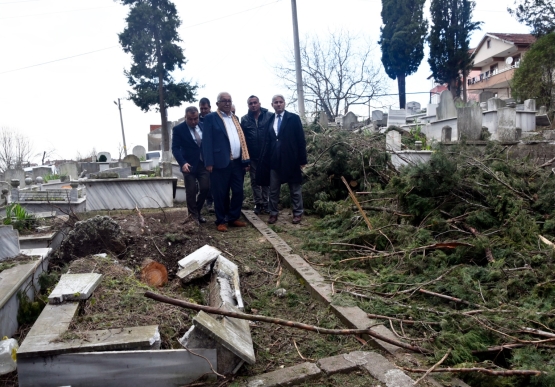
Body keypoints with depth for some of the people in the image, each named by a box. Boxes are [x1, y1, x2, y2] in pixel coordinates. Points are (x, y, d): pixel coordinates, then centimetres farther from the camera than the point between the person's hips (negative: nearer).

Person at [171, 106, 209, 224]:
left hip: (204, 163, 3)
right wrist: (183, 163, -25)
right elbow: (175, 148, -11)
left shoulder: (203, 126, 5)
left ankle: (197, 211, 22)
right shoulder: (178, 129, -6)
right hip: (189, 165, -3)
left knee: (205, 188, 0)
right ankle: (193, 215, 14)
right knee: (191, 192, 0)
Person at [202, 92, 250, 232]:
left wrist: (245, 160, 8)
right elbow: (207, 141, -7)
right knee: (221, 194, 3)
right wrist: (209, 163, -15)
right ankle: (221, 221, 15)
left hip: (237, 162, 6)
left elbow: (241, 139, 15)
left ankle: (233, 218, 23)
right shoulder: (210, 118, 0)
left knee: (238, 192, 9)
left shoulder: (235, 118, 18)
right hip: (221, 162, -6)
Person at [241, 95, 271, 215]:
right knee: (254, 180, 7)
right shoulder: (244, 119, 3)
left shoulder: (269, 116, -3)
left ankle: (265, 203, 18)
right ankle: (258, 203, 16)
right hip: (252, 156, 2)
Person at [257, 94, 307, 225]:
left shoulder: (294, 118, -2)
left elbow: (301, 140, -4)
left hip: (291, 160, -3)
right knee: (273, 189, 10)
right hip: (274, 160, 4)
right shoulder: (270, 121, 9)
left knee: (295, 189, 8)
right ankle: (273, 213, 22)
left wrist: (302, 159, -8)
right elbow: (267, 142, 10)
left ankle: (297, 213, 21)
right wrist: (265, 160, 5)